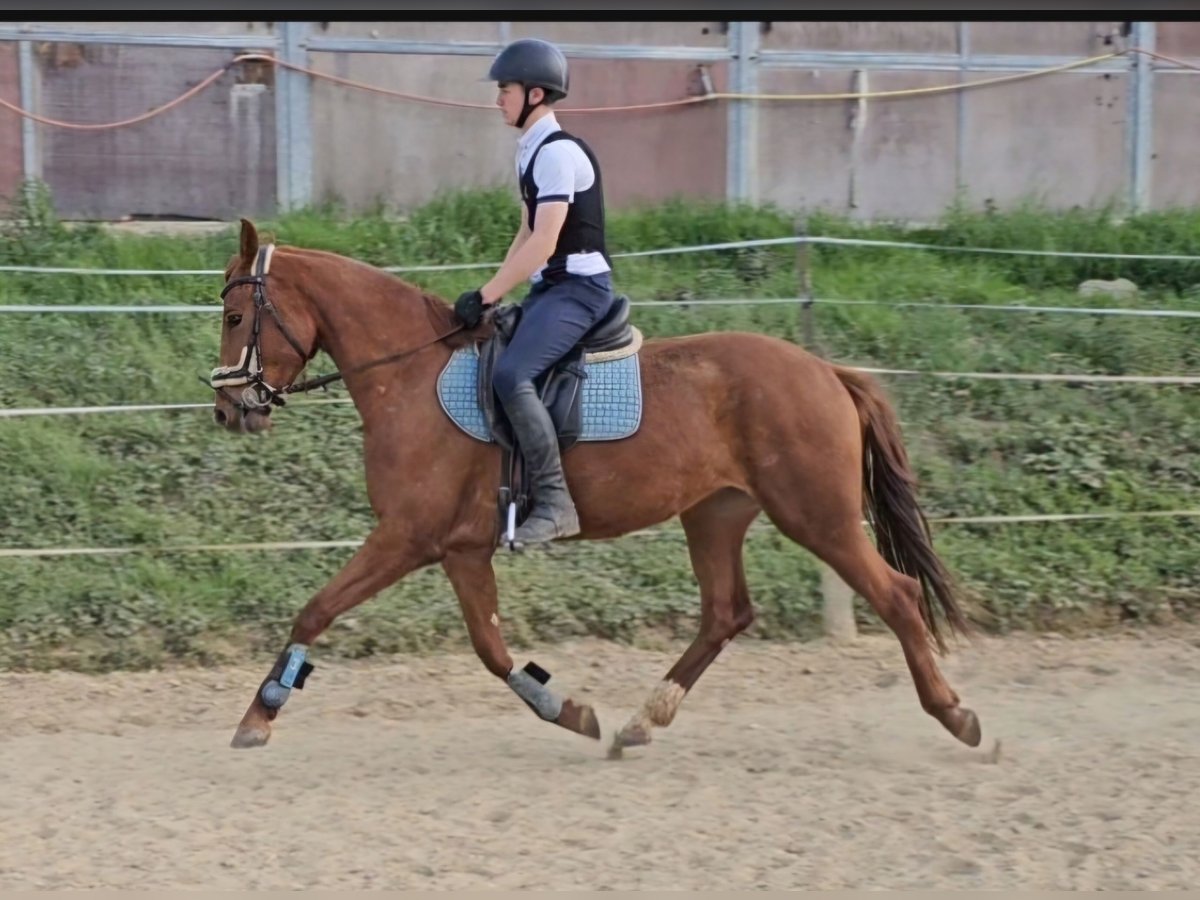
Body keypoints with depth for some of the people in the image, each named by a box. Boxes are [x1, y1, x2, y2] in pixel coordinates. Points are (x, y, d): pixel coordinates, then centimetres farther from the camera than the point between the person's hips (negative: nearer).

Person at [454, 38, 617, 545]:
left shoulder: (559, 152, -15)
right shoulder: (531, 153, 15)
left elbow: (542, 244, -22)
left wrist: (485, 296, -20)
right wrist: (489, 297, 12)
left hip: (578, 286, -11)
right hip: (550, 287, 11)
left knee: (510, 374, -29)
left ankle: (554, 502, -27)